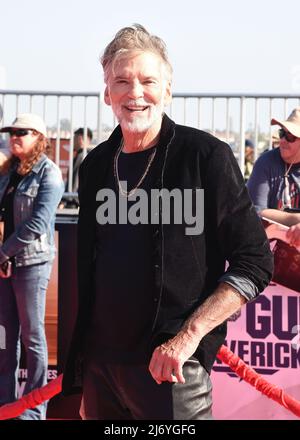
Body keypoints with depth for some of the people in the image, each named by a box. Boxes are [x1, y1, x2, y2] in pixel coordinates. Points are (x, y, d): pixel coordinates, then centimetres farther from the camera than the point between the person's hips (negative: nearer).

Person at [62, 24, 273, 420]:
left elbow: (254, 264, -10)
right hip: (98, 364, 5)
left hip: (171, 368, -5)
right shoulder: (96, 166, 8)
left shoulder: (206, 157, -8)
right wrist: (80, 367, 15)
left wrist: (187, 337, -18)